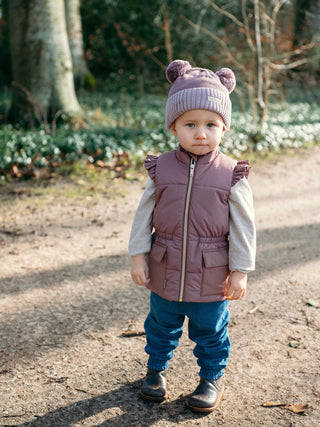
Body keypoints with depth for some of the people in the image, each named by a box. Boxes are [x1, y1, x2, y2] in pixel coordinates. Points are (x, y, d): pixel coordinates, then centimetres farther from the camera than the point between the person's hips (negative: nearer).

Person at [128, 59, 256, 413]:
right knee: (161, 326, 21)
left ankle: (213, 378, 39)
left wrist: (240, 271, -6)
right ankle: (156, 369, 45)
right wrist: (138, 256, -2)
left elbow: (243, 227, -6)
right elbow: (144, 215, 0)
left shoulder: (232, 176, -11)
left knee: (210, 331, 16)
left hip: (211, 277, -2)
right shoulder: (160, 170, -7)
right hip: (165, 272, 2)